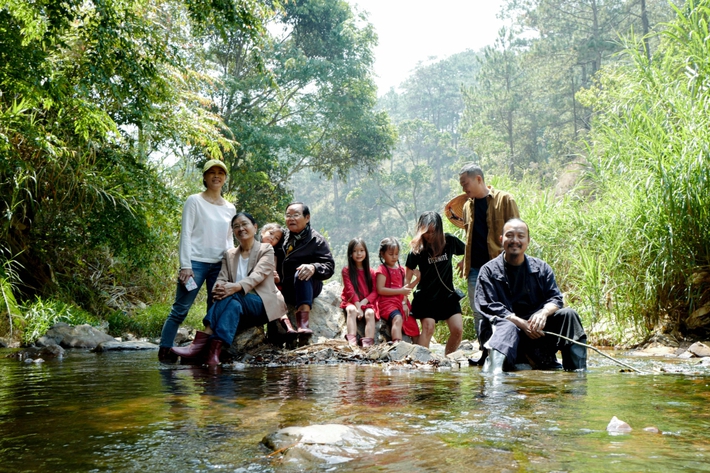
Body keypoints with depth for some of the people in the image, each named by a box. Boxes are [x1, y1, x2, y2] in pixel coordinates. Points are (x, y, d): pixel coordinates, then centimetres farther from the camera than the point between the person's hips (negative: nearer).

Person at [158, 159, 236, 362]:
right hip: (196, 262, -5)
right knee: (181, 309, -7)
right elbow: (186, 234, -4)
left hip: (220, 265, 5)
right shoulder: (194, 201, 0)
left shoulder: (230, 208, 14)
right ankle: (164, 350, -1)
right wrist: (185, 266, -12)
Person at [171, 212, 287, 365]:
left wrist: (236, 287, -34)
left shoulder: (266, 250, 5)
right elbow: (222, 278, 3)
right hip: (239, 307, 3)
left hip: (263, 304, -3)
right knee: (233, 304, -35)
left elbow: (258, 275, -14)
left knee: (230, 296, -33)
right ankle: (214, 349, -52)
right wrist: (217, 288, -24)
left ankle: (201, 341, -45)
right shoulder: (229, 255, 18)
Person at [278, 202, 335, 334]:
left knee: (302, 274, -37)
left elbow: (329, 266, -9)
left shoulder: (316, 240, 1)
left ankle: (303, 323, -52)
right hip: (283, 289, 4)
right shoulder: (283, 236, 14)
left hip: (306, 287, -4)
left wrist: (313, 268, -31)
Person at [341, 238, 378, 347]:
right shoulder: (346, 271, 4)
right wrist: (357, 306, -17)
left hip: (366, 302, 2)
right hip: (351, 302, -2)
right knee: (351, 310, -34)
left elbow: (375, 291, 4)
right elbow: (350, 290, -5)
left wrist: (363, 302, -13)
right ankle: (352, 341, -46)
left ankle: (368, 344, -42)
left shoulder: (371, 272, 12)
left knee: (370, 313, -30)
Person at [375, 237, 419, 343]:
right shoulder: (382, 270, -3)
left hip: (401, 302, 8)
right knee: (398, 318, -35)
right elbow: (380, 290, -14)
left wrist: (405, 303, -4)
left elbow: (404, 288, 13)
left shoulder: (400, 270, 18)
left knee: (414, 326, 7)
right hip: (387, 302, -8)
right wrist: (400, 291, -17)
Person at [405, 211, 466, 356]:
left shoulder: (449, 241, -5)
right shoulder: (417, 249, -9)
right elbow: (407, 280, -3)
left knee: (458, 330, -6)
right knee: (428, 328, -18)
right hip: (426, 297, -3)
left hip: (448, 294, 3)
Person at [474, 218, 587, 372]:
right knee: (507, 328, -37)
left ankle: (578, 372, -19)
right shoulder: (489, 270, 3)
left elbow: (555, 298, 6)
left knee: (569, 315, -14)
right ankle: (493, 374, -63)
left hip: (537, 329, 4)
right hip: (504, 324, -4)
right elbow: (489, 306, -8)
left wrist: (543, 313, -20)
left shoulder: (541, 268, 15)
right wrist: (521, 323, -22)